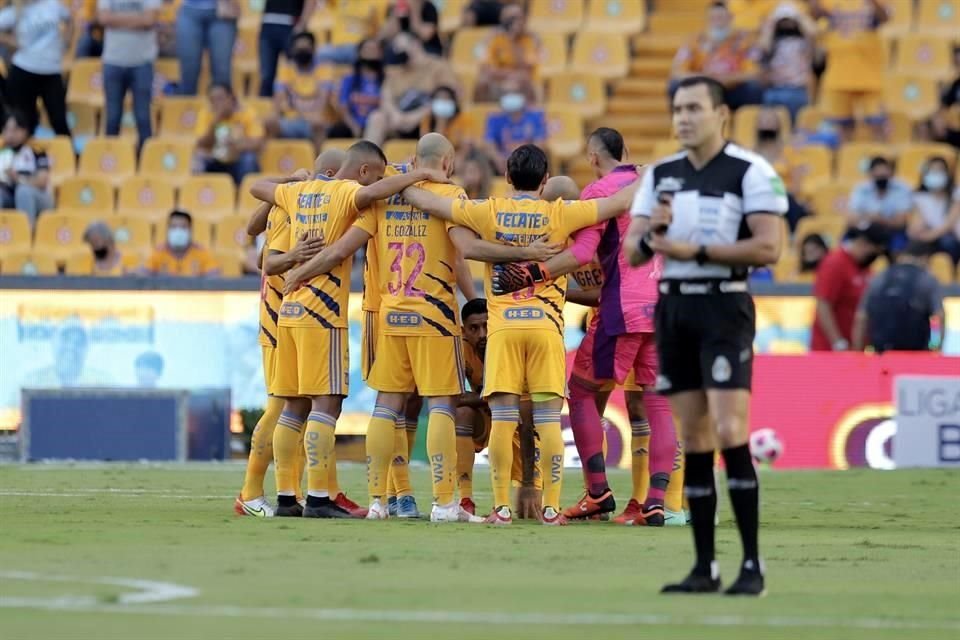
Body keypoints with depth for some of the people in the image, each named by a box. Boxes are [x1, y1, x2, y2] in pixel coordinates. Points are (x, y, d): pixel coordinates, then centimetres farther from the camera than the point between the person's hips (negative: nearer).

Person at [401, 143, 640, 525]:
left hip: (502, 325, 1)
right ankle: (551, 508, -1)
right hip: (546, 324, -1)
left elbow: (428, 203, 8)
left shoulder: (489, 212, 3)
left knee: (502, 418, 1)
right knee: (548, 419, 1)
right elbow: (620, 202, 3)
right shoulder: (558, 214, 1)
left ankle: (502, 507, -1)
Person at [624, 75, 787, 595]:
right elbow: (632, 252, 11)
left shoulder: (751, 172, -5)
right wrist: (653, 232, -12)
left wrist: (694, 250, -17)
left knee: (729, 430, -14)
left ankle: (752, 565, -10)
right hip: (672, 308, 6)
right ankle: (704, 567, 8)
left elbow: (769, 247, -14)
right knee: (693, 437, 5)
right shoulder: (660, 174, 13)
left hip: (724, 305, -6)